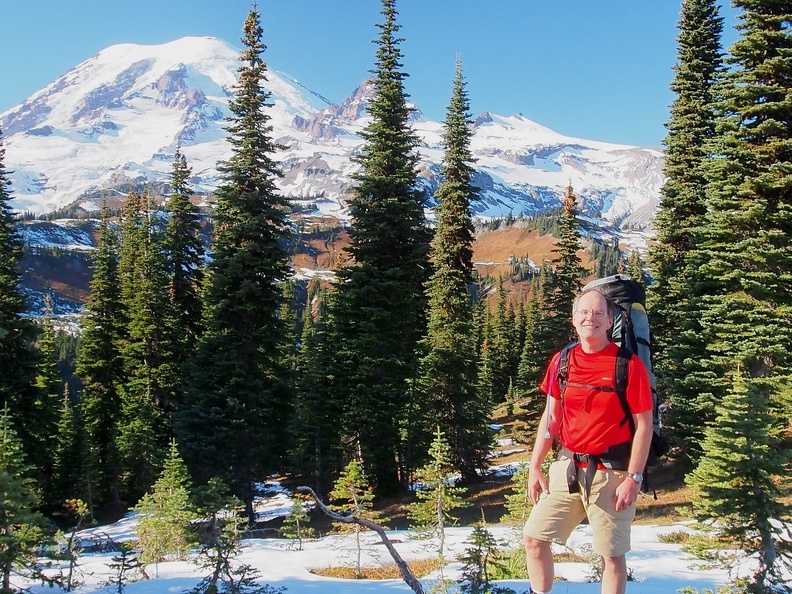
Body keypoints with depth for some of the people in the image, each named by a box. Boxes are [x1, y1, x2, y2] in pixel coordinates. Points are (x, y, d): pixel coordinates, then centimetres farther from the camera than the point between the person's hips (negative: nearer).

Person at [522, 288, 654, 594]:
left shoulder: (628, 364, -9)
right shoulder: (562, 361, 5)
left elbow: (643, 424, -8)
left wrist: (633, 478, -14)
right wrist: (535, 468, 8)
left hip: (610, 472, -4)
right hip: (567, 468, 5)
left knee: (612, 555, 4)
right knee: (533, 537, 5)